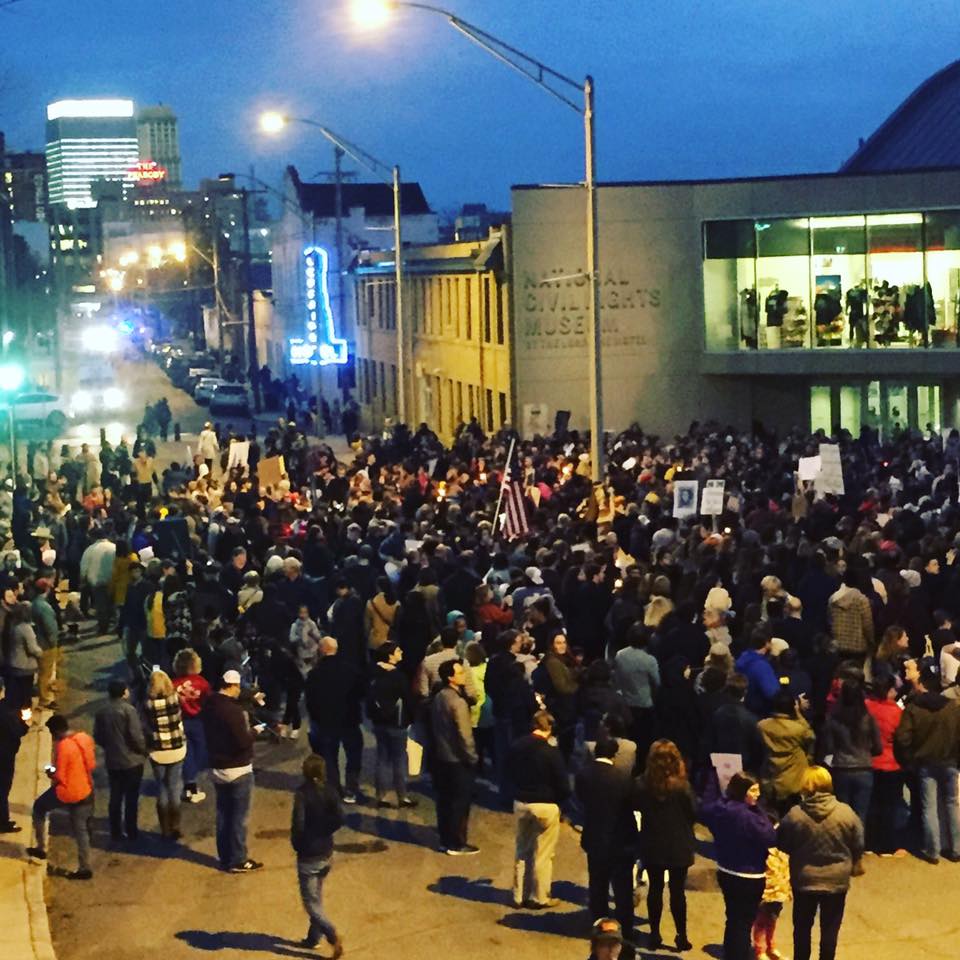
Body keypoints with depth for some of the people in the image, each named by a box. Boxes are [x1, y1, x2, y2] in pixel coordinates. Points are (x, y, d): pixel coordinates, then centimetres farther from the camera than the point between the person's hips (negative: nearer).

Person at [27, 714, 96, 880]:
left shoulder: (63, 747, -25)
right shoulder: (84, 737, -1)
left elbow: (59, 778, -20)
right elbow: (91, 764, 10)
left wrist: (50, 774, 0)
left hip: (68, 794, -7)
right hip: (86, 791, 7)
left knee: (39, 807, 20)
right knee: (81, 830, 16)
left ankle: (40, 848, 26)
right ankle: (84, 868, 19)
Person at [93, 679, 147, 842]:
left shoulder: (101, 712, 0)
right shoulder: (128, 710, -17)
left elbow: (97, 738, 6)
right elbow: (136, 736, -19)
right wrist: (144, 750, -2)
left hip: (112, 761, 5)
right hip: (132, 760, -5)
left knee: (115, 797, 13)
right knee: (131, 797, 8)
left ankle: (116, 833, 19)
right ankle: (131, 831, 16)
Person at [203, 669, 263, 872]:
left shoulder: (209, 706, 1)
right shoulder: (233, 710, -24)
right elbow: (243, 742, -25)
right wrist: (254, 731, -4)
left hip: (217, 768, 8)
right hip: (238, 770, -8)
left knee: (223, 814, 16)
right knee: (239, 817, 3)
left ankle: (225, 858, 24)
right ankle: (237, 861, 10)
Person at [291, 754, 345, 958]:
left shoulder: (302, 793, -18)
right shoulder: (330, 791, -4)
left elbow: (298, 824, -23)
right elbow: (339, 819, -10)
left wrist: (296, 845, -6)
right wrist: (324, 832, 5)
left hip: (308, 856, -6)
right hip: (327, 854, 6)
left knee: (311, 902, 2)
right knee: (316, 896, 22)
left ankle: (333, 935, -14)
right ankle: (314, 937, 31)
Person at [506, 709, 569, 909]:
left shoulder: (516, 747, -4)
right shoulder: (551, 752, -20)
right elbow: (563, 784, -14)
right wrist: (559, 802, 5)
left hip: (520, 803, 5)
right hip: (545, 806, -5)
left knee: (522, 852, 17)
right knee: (543, 855, 8)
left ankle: (520, 896, 24)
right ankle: (539, 897, 17)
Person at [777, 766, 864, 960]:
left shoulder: (795, 815, -15)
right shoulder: (846, 813, -13)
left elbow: (782, 845, -3)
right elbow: (858, 846, -3)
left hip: (804, 880, 0)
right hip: (836, 880, 0)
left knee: (802, 927, 19)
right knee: (830, 929, 14)